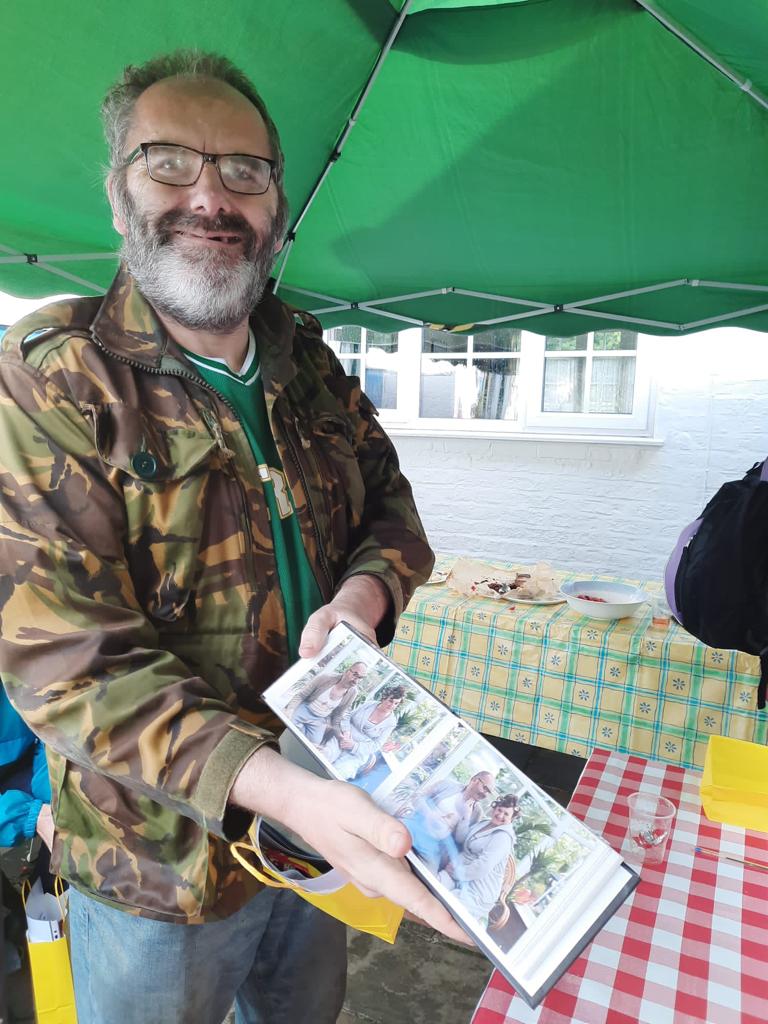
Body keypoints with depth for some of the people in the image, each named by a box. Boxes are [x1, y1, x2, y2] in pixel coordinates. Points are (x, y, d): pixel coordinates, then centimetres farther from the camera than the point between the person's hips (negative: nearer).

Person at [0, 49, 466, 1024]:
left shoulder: (310, 364, -1)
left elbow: (391, 505, 4)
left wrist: (363, 592, -19)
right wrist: (279, 788, -37)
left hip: (322, 820, 6)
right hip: (161, 867, -5)